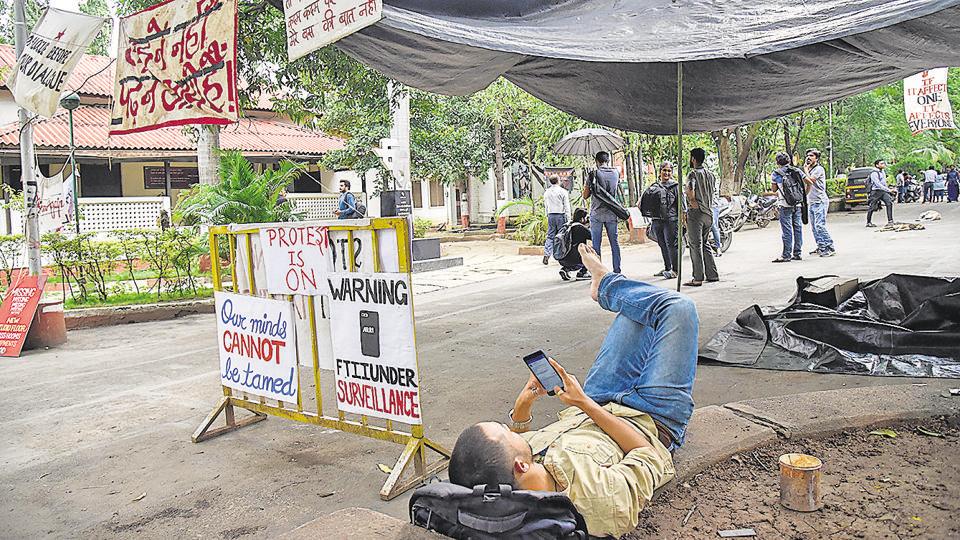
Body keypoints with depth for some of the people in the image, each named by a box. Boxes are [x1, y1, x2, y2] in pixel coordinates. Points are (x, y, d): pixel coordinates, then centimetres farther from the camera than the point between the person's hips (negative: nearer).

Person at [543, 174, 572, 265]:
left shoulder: (546, 192, 8)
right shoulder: (563, 191, -6)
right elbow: (566, 206, -5)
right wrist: (568, 219, -3)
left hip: (551, 216, 4)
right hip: (561, 215, -4)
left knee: (550, 236, 5)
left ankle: (546, 255, -7)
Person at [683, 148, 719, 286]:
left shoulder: (693, 173, -10)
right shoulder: (711, 175, 13)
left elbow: (689, 190, -26)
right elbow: (713, 192, 19)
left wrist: (693, 202, -13)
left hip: (695, 212, -7)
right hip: (709, 213, 7)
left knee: (695, 246, -3)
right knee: (704, 244, 17)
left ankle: (698, 278, -3)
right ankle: (713, 275, 18)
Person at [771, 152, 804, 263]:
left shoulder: (776, 173, -3)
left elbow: (774, 190, 5)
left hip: (785, 205, -5)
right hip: (798, 204, 5)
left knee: (787, 230, -4)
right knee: (798, 228, 9)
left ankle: (786, 255, -4)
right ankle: (798, 253, 13)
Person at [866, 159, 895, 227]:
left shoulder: (883, 172, 14)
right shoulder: (874, 173, -14)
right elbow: (878, 184, -22)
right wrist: (888, 190, -25)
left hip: (883, 191, 7)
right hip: (876, 192, -7)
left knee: (889, 203, -13)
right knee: (872, 207, 0)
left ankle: (890, 220, -13)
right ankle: (868, 222, 14)